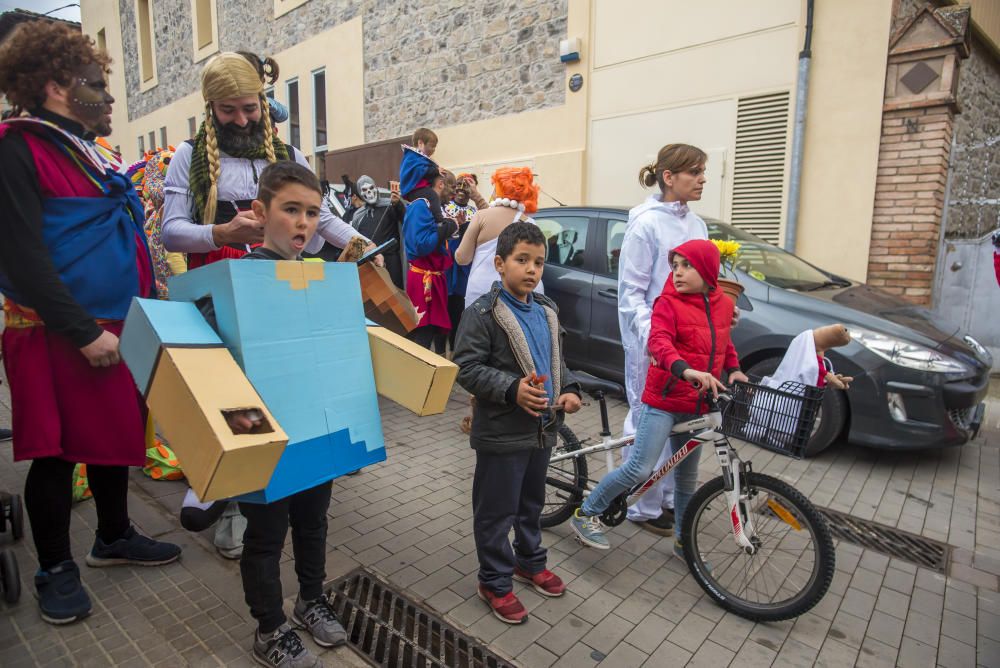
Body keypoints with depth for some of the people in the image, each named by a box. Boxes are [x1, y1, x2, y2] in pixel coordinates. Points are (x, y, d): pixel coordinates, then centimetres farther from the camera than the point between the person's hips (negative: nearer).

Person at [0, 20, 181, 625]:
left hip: (117, 326, 7)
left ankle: (114, 536, 34)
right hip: (57, 336, -7)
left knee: (117, 432, 16)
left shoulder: (98, 153, 14)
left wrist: (147, 313, 13)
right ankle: (56, 567, 24)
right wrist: (84, 332, -20)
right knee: (58, 449, 5)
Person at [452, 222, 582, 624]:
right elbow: (466, 367, -19)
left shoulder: (546, 311, 8)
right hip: (502, 433, -7)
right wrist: (512, 390, -29)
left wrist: (568, 390, 0)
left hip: (543, 429, 7)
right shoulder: (483, 313, -15)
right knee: (497, 511, 8)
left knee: (532, 502, 24)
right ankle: (495, 582, 27)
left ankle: (530, 562, 45)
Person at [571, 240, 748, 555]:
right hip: (662, 400, -6)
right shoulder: (668, 303, -11)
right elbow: (659, 342, -28)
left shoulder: (724, 305, 7)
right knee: (640, 469, -10)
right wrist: (685, 370, -45)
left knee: (687, 476, 17)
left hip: (697, 406, 6)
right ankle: (586, 513, 10)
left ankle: (684, 540, 35)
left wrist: (734, 369, 8)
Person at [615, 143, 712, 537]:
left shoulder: (696, 225, 11)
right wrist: (651, 335, -23)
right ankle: (644, 508, 18)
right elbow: (631, 292, -13)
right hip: (652, 345, -8)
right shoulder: (646, 224, -11)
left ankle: (669, 497, 31)